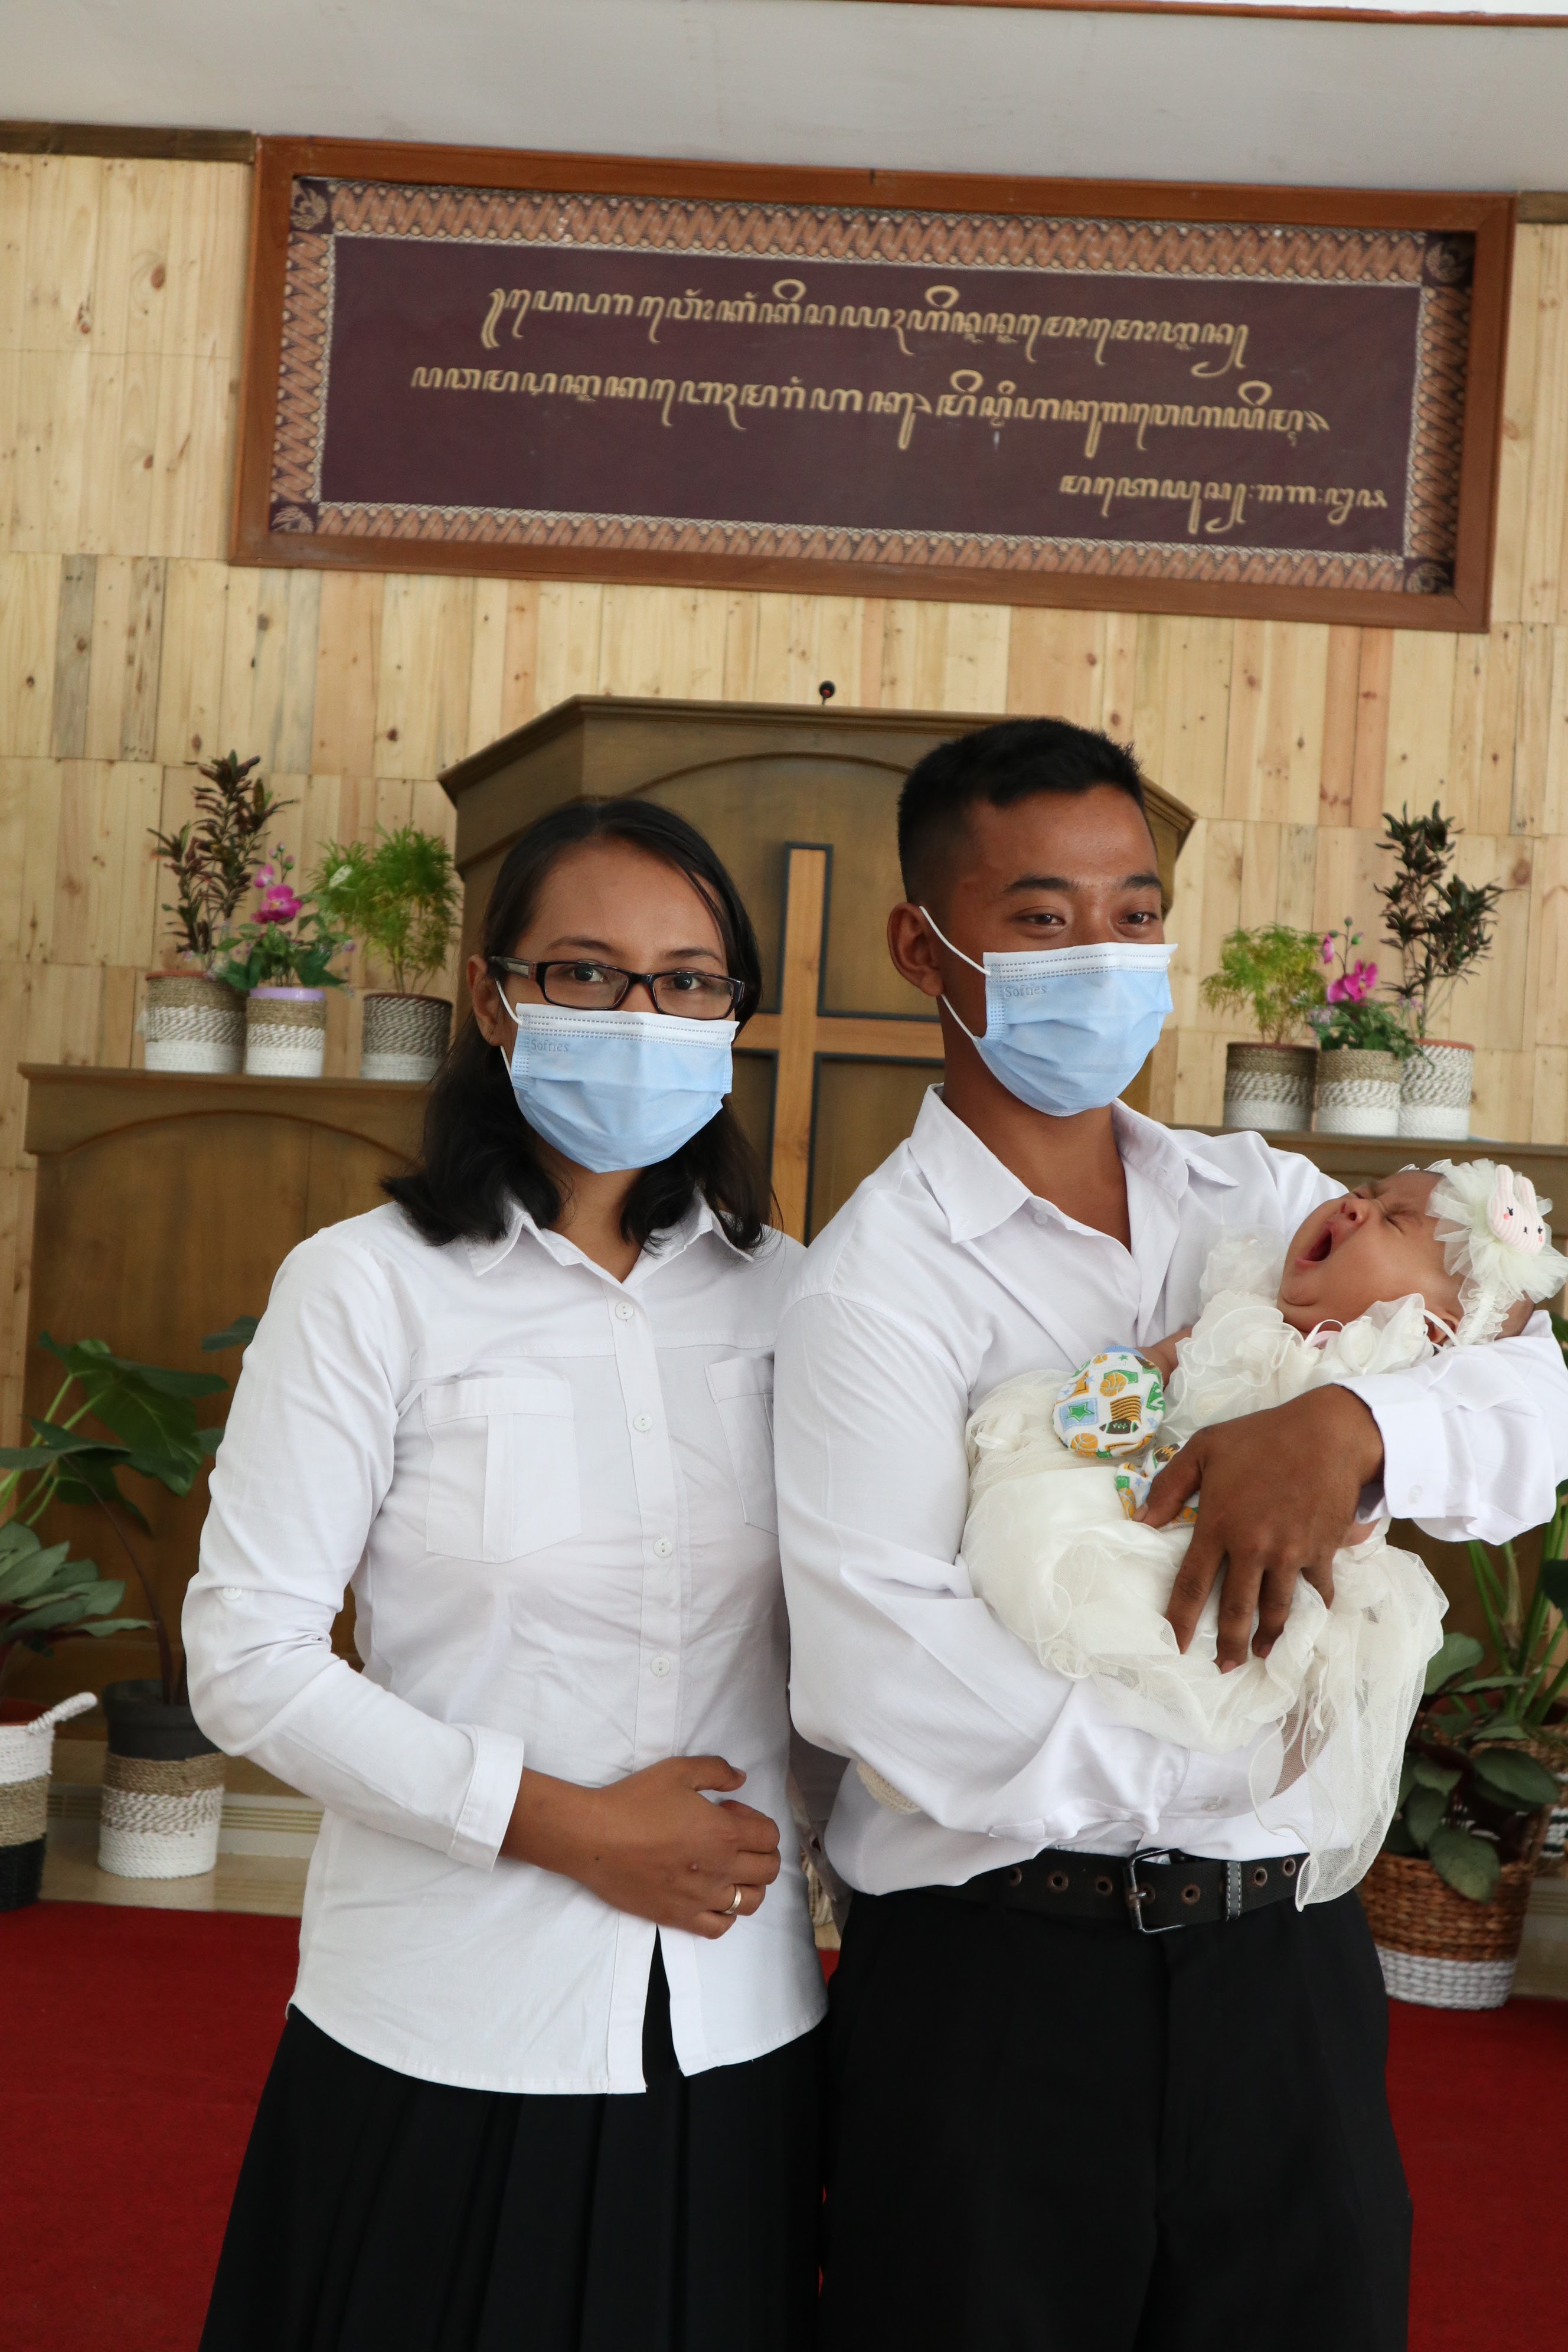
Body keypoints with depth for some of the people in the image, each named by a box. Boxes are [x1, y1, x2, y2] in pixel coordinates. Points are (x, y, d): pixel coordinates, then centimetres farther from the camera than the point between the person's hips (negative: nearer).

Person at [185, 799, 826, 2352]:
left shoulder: (777, 1294, 3)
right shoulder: (368, 1287, -9)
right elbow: (248, 1661, -12)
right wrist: (570, 1823, -14)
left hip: (734, 2025, 4)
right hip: (449, 2035, -3)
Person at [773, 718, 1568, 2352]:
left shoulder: (1258, 1202, 6)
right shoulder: (883, 1274, -12)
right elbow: (885, 1680, -22)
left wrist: (1352, 1430, -23)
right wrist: (1226, 1770, -14)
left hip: (1282, 1952, 5)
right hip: (996, 1971, -4)